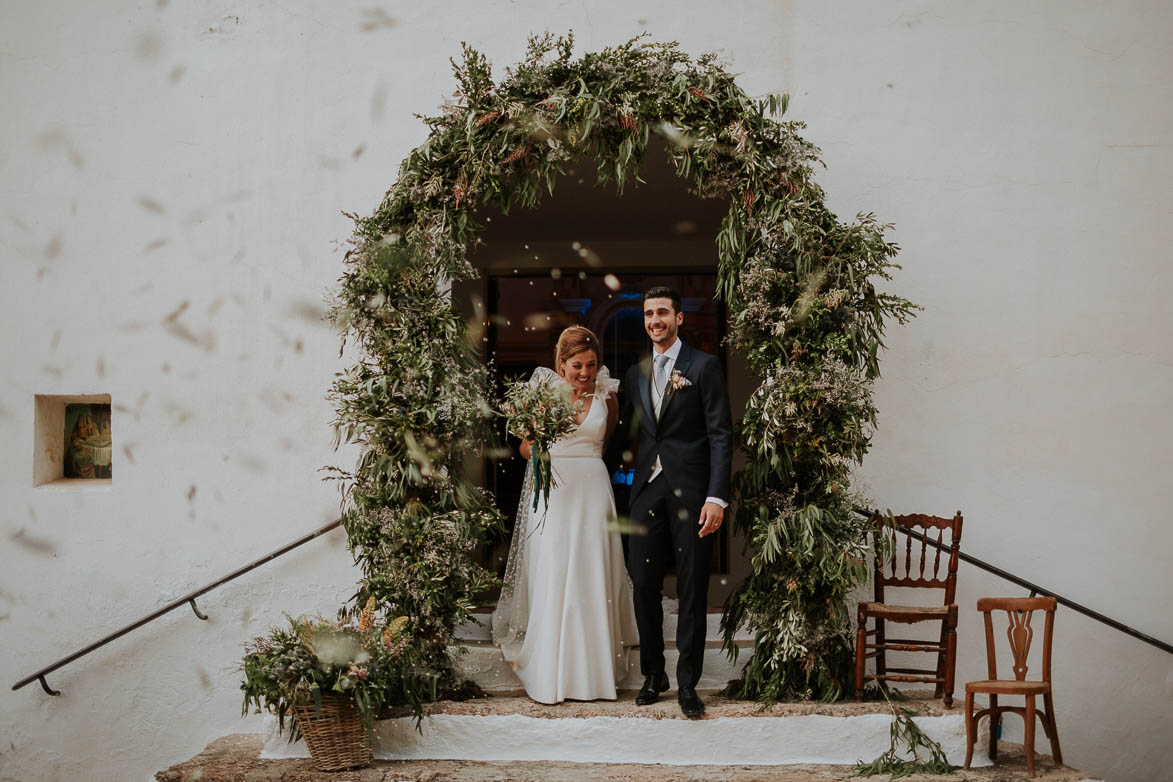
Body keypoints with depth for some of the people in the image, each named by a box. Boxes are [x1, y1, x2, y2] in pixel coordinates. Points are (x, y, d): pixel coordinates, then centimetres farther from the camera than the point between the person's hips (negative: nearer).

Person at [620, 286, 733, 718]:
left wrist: (716, 497, -13)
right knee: (643, 585, 5)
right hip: (647, 491, 4)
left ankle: (687, 683, 12)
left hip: (691, 492, -4)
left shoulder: (704, 366, -1)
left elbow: (720, 435, -6)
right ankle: (653, 674, 21)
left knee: (692, 592, 2)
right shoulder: (635, 373, 15)